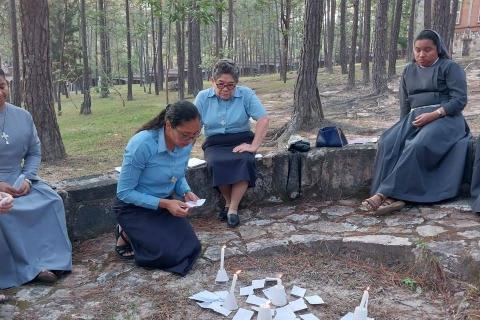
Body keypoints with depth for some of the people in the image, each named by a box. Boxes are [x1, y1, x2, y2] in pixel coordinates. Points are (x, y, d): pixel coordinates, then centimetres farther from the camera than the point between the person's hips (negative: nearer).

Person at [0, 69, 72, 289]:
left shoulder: (22, 116, 3)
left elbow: (34, 153, 9)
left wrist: (26, 178, -9)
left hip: (19, 182, 4)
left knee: (52, 200, -19)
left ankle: (47, 261, -16)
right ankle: (26, 268, -18)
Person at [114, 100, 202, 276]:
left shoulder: (185, 143, -12)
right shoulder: (142, 144, -31)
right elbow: (124, 192, -23)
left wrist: (186, 192, -14)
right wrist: (164, 204, -29)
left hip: (165, 203, 6)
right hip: (134, 207, -6)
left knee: (191, 248, -3)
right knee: (171, 255, -17)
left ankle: (142, 233, 19)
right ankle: (126, 236, 10)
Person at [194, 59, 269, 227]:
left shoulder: (246, 94, -3)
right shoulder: (203, 97, 2)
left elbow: (263, 120, -7)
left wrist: (254, 146, -15)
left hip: (241, 141, -1)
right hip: (215, 144, 1)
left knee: (245, 161, -34)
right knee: (216, 163, -33)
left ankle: (233, 208, -22)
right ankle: (228, 201, -8)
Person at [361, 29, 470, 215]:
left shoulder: (449, 67, 6)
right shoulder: (408, 71, 21)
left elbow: (460, 99, -5)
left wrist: (434, 114, -18)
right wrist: (406, 126, 3)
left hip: (445, 118, -5)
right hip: (414, 118, 5)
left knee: (417, 146, -36)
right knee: (388, 143, -27)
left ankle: (384, 193, -36)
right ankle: (394, 198, -38)